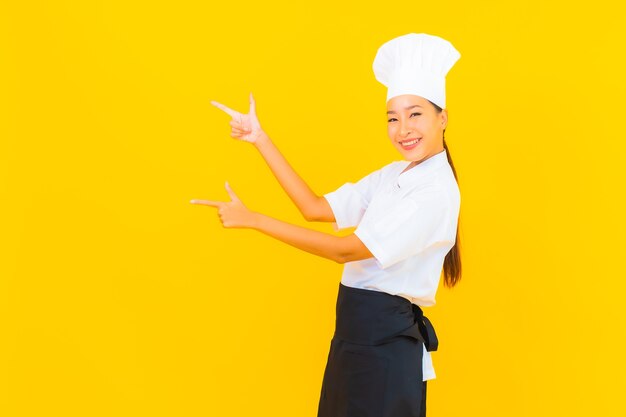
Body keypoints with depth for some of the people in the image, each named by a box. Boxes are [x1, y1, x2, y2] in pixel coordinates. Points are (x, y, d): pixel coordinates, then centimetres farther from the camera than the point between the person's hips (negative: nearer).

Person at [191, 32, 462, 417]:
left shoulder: (437, 192, -19)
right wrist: (260, 139, 3)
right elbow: (315, 207, 6)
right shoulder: (392, 176, 8)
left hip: (386, 339, -8)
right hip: (356, 330, 8)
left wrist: (252, 219, -19)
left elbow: (346, 250, -21)